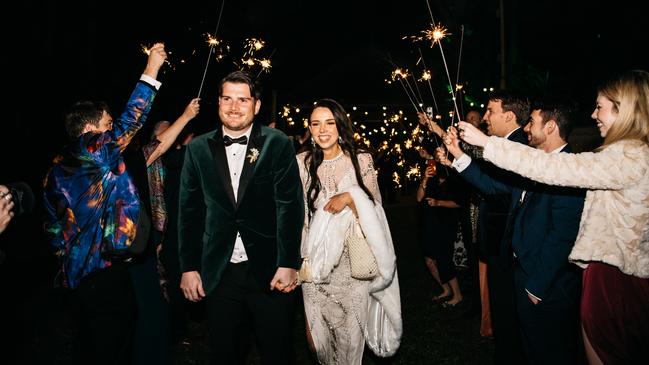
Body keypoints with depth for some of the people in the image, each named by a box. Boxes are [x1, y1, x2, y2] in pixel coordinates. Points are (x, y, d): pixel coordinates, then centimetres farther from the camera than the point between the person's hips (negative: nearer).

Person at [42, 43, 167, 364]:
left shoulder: (58, 168, 11)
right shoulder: (94, 151, -13)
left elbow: (53, 225, 15)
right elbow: (131, 121, -15)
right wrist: (150, 72, -10)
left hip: (77, 272, 9)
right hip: (106, 269, -9)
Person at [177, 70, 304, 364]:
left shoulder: (277, 144, -3)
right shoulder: (198, 148, 5)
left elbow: (289, 205, -7)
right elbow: (188, 211, 6)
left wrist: (288, 264, -13)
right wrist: (188, 268, 4)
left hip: (269, 271, -2)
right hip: (218, 273, 2)